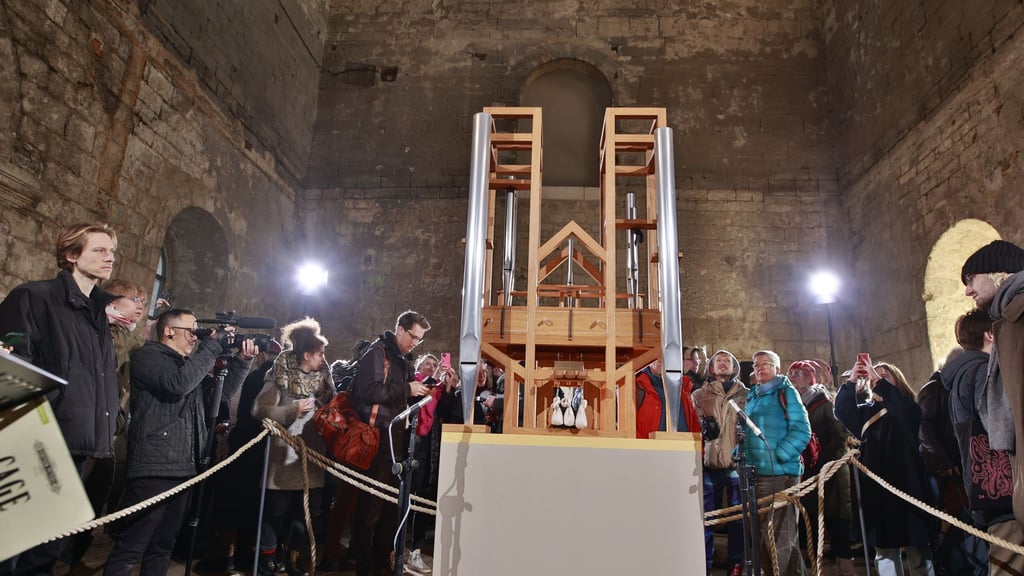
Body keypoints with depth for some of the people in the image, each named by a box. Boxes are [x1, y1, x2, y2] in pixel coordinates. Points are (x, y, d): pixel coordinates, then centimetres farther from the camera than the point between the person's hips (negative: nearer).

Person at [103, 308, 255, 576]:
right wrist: (213, 345, -15)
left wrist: (241, 360, 6)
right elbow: (178, 384, -21)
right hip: (153, 469, -8)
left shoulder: (188, 363, 21)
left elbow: (221, 392, 19)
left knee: (162, 548, 14)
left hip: (183, 470, 8)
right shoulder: (148, 355, -3)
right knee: (129, 551, -7)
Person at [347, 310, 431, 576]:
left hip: (397, 438, 9)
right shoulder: (377, 353, -10)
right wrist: (407, 389, -21)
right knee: (371, 502, -2)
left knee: (392, 502, 14)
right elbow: (369, 390, -24)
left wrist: (423, 387, 6)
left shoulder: (405, 360, 16)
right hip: (377, 439, -8)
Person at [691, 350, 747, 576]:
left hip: (738, 464, 0)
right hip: (710, 465, 0)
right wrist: (703, 427, -11)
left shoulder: (747, 395, 12)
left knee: (738, 518, 4)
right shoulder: (699, 395, 12)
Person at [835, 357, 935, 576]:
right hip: (876, 487, 3)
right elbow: (842, 411, -4)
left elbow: (902, 407, -20)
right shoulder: (866, 411, 13)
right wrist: (851, 382, -14)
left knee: (916, 548, 1)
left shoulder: (909, 408, 4)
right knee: (884, 550, 6)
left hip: (906, 483, -3)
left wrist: (880, 381, -24)